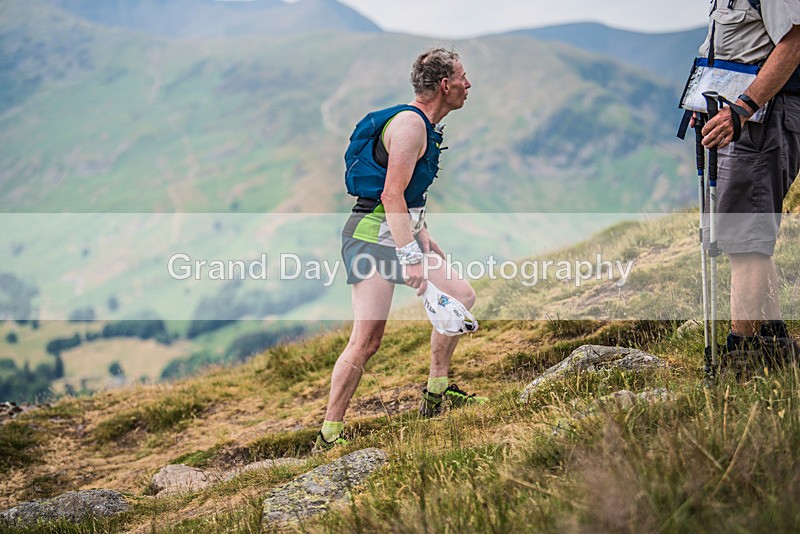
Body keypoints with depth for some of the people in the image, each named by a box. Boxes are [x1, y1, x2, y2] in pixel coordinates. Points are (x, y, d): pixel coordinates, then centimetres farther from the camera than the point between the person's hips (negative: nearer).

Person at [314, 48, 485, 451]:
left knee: (461, 296, 9)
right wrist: (412, 257, -25)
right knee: (367, 340, -13)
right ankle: (328, 436, -6)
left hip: (401, 234, 10)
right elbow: (391, 195, -23)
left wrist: (423, 239, 22)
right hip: (374, 237, -10)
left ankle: (436, 394, 18)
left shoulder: (425, 126, 17)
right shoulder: (410, 123, -15)